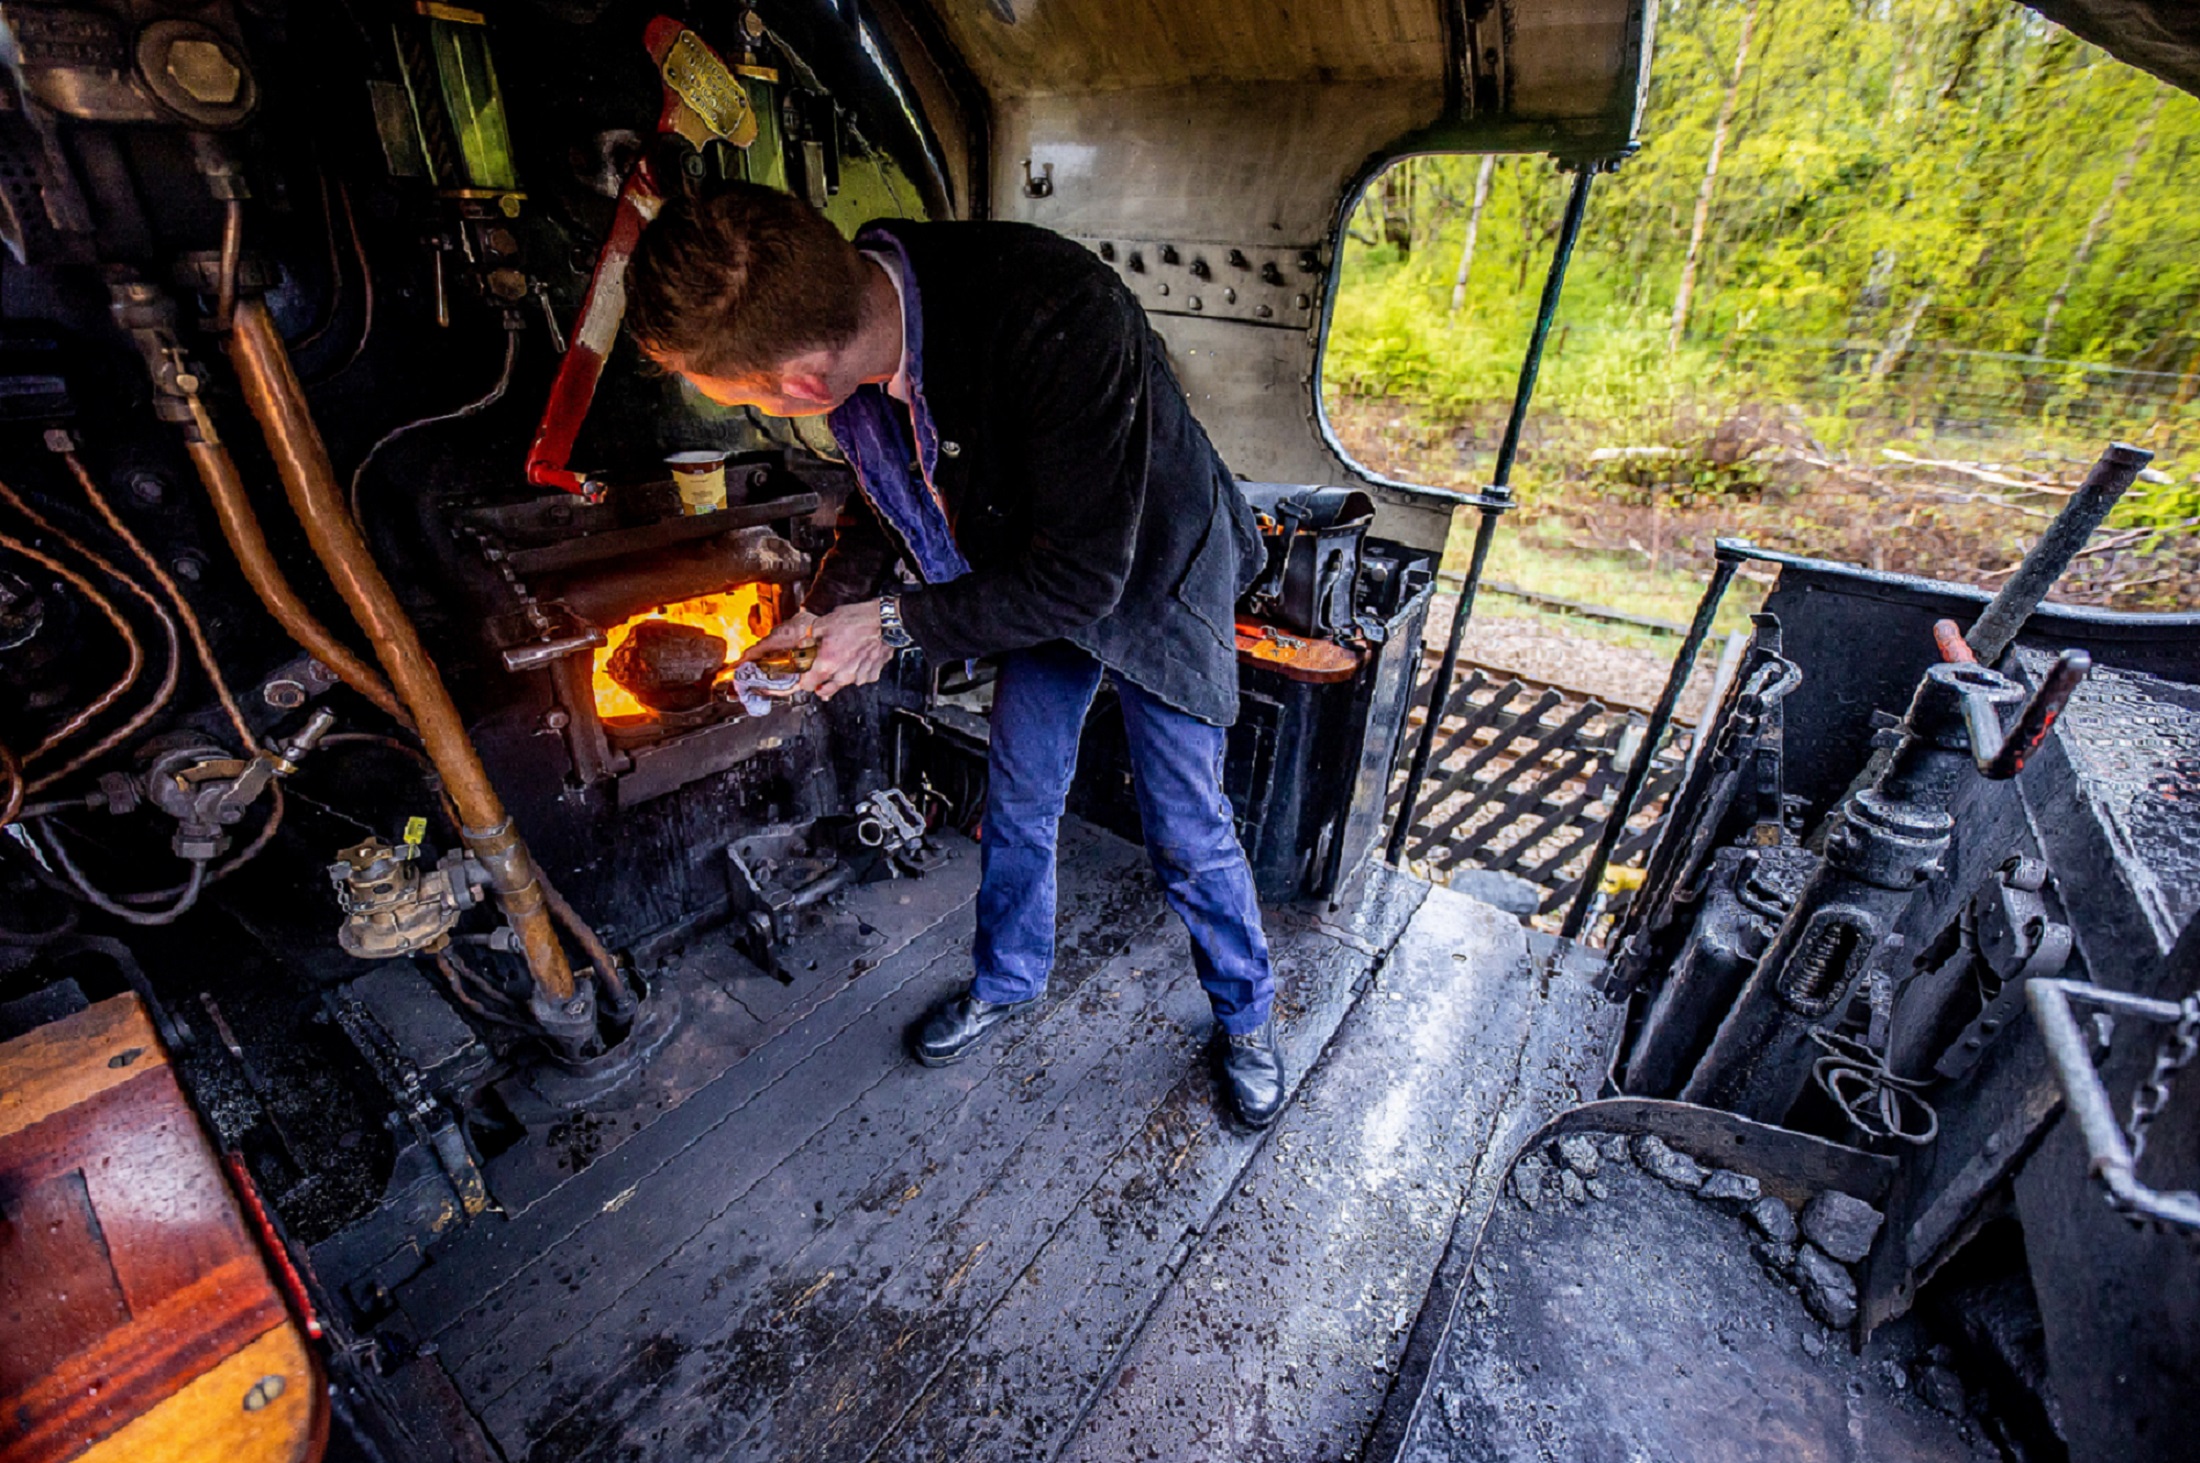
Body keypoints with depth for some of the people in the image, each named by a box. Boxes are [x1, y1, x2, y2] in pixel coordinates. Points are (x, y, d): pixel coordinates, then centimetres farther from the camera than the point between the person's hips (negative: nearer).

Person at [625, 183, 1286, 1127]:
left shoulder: (1059, 324, -38)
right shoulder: (848, 322, -13)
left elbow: (1080, 580, -31)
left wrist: (897, 621, -22)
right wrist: (823, 611, -3)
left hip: (1149, 578, -5)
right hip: (1034, 578, 6)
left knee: (1187, 835, 3)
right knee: (1017, 803, 13)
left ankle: (1244, 1014, 31)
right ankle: (1007, 982, 40)